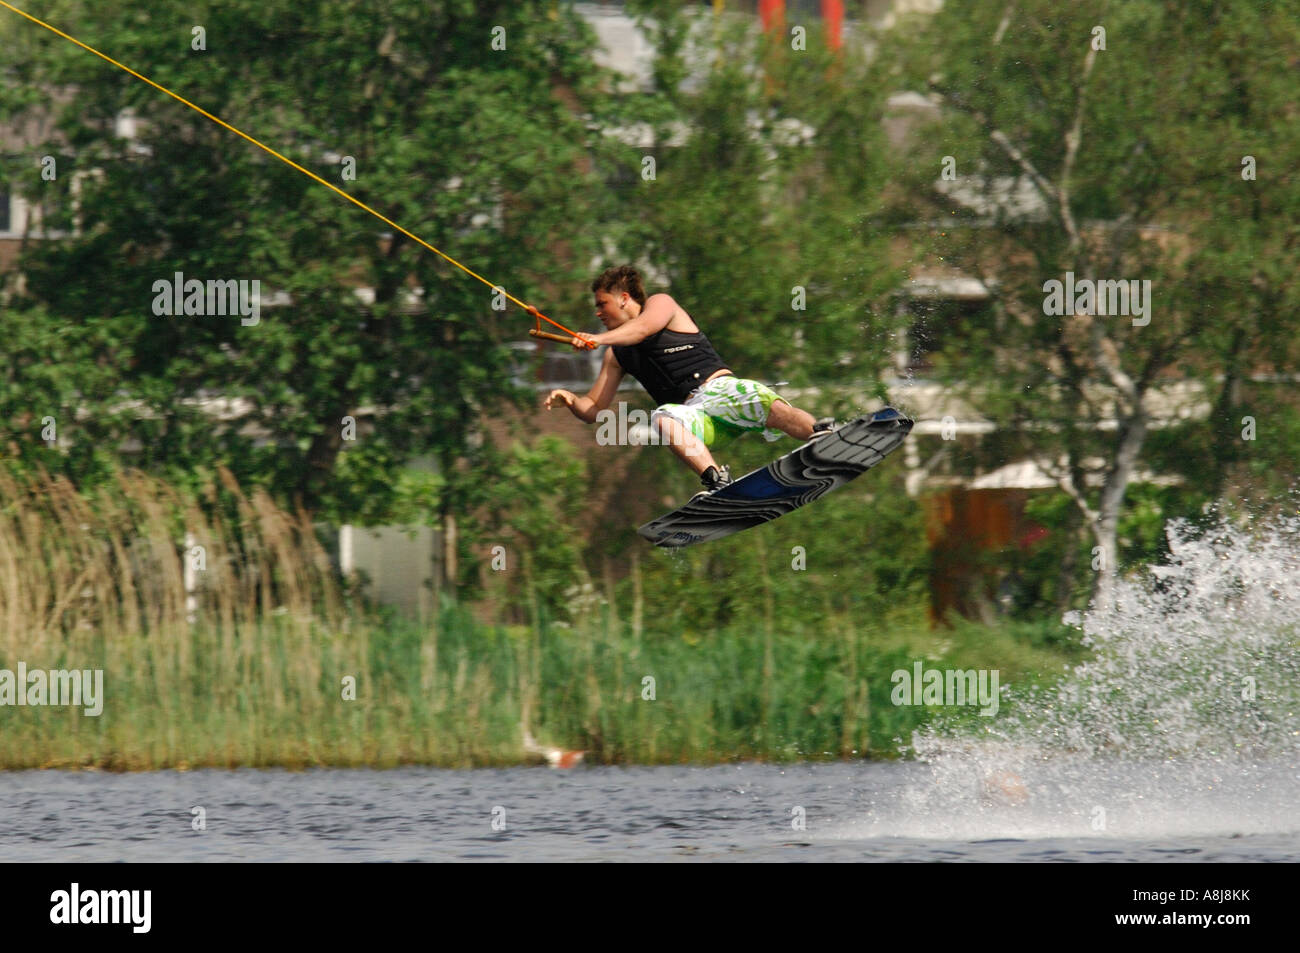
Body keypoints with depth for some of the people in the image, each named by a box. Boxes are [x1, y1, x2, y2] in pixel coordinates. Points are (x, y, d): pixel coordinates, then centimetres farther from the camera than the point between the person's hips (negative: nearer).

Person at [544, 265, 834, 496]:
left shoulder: (660, 304, 11)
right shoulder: (616, 355, 26)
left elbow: (644, 327, -12)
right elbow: (592, 411, 24)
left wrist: (598, 339, -27)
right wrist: (571, 401, 0)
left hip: (721, 389, -3)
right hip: (692, 412, 3)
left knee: (768, 404, -35)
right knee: (662, 418, -35)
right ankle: (715, 478, -53)